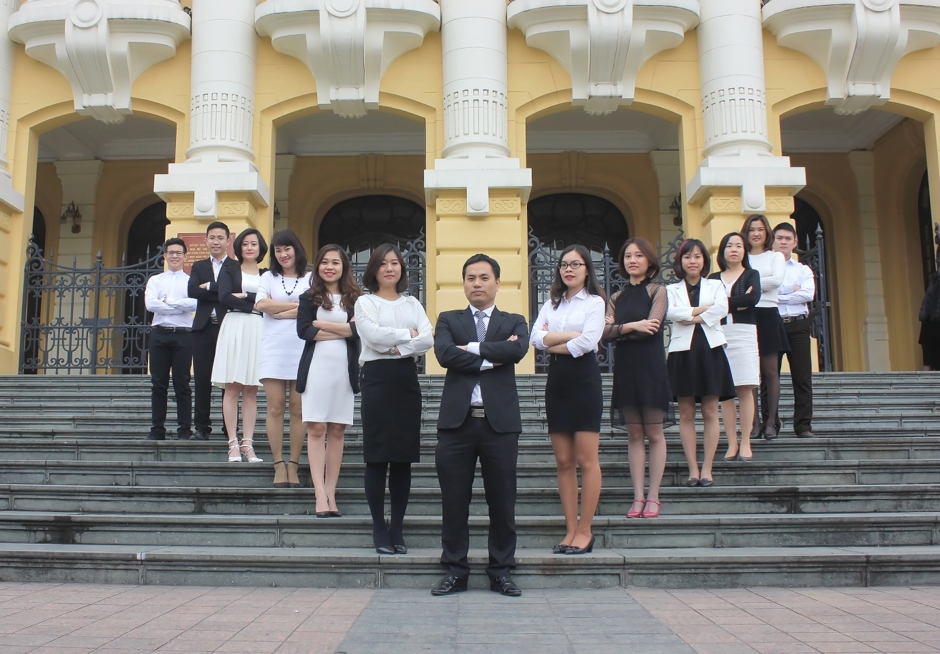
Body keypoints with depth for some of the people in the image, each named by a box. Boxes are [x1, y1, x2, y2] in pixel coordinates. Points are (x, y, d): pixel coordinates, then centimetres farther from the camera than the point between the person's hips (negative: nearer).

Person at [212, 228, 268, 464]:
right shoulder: (229, 270, 12)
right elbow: (225, 297, -4)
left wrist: (242, 297, -4)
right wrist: (255, 304, -5)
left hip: (258, 332, 2)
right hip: (234, 328, -2)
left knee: (251, 390, 1)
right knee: (232, 388, -5)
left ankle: (247, 444, 2)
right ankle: (233, 444, -4)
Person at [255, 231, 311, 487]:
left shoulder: (310, 279, 7)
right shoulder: (268, 277, 15)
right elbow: (261, 304, -2)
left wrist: (279, 311, -4)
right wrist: (298, 305, -2)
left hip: (302, 350, -1)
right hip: (273, 349, 2)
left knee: (298, 409, -1)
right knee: (275, 408, -2)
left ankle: (293, 466, 4)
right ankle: (279, 466, 3)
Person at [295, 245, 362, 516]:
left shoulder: (355, 298, 7)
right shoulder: (309, 297, 7)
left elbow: (359, 330, -7)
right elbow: (303, 331, -6)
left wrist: (322, 324, -7)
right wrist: (343, 330, -8)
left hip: (345, 369, 1)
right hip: (316, 367, -1)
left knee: (337, 431, 3)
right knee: (316, 429, -4)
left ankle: (331, 493, 8)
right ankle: (320, 495, -4)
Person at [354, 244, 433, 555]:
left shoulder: (413, 303, 15)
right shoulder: (365, 302, 7)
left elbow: (428, 340, -1)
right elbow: (374, 336, -12)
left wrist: (395, 347, -12)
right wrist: (409, 334, -3)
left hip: (407, 380, 3)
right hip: (377, 378, -3)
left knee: (404, 457, 4)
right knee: (377, 456, -3)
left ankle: (396, 528, 12)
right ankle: (379, 529, 6)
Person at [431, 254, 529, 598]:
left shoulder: (514, 321, 12)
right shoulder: (448, 320, 12)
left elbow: (518, 350, -11)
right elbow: (444, 353, -9)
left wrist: (472, 348, -9)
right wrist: (492, 357, -9)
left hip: (500, 421, 0)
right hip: (456, 420, 0)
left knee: (502, 501, 5)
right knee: (454, 502, 4)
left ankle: (501, 571, 17)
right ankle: (455, 570, 16)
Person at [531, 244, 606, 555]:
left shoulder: (594, 302, 0)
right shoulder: (551, 304, 15)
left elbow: (587, 342, -14)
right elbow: (537, 339, 0)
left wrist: (552, 342, -4)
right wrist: (571, 335, -9)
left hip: (584, 380, -5)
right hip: (556, 381, 5)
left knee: (586, 460, -3)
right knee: (563, 461, 6)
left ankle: (585, 531, 5)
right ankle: (571, 530, 12)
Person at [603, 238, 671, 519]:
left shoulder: (657, 290, 0)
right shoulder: (616, 298, 12)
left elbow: (651, 328, -14)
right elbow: (605, 332, -2)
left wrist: (618, 330, -6)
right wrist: (632, 326, -15)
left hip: (650, 368, -4)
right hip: (625, 369, 4)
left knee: (654, 433, 1)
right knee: (634, 434, 6)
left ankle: (653, 497, 7)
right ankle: (638, 496, 10)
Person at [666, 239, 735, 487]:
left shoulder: (715, 285, 12)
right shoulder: (672, 289, 11)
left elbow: (722, 309, -8)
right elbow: (671, 313, -10)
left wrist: (692, 317, -10)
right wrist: (704, 309, -10)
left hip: (710, 350, 0)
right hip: (683, 352, 0)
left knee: (710, 412, -1)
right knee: (686, 413, 0)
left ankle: (707, 469, 2)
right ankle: (692, 469, 5)